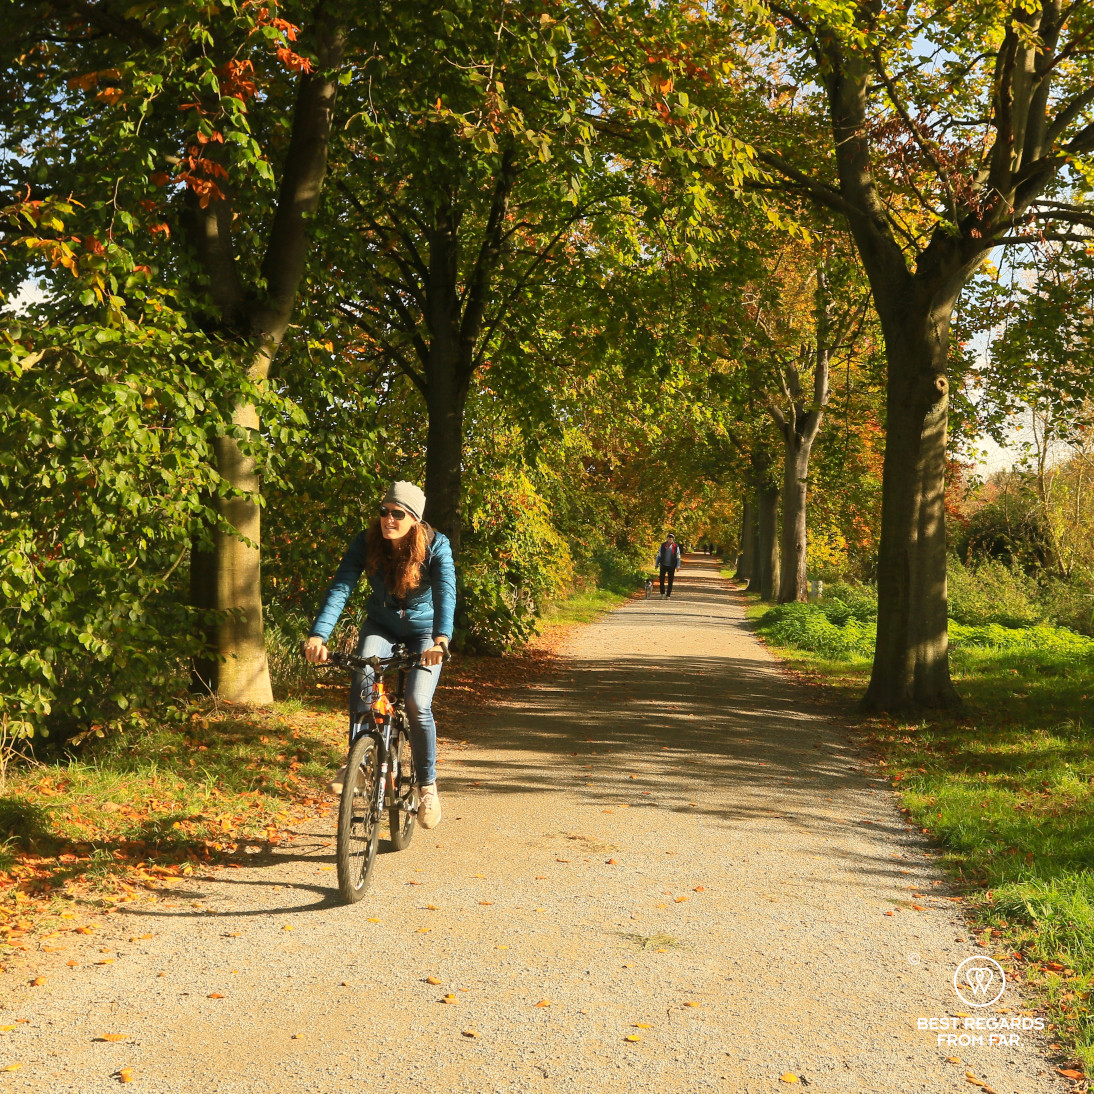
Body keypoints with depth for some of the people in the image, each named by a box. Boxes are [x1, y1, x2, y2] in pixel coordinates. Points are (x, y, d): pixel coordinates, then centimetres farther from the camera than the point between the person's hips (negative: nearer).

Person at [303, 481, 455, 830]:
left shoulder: (436, 546, -23)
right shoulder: (366, 543, -19)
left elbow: (445, 593, -37)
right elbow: (339, 588, -29)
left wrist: (440, 640, -56)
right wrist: (318, 635, -45)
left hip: (423, 632, -1)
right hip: (381, 626, 2)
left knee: (417, 705, -18)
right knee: (362, 679, -28)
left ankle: (427, 784, 3)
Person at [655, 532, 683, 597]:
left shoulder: (676, 547, 1)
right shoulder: (662, 546, 4)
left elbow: (678, 557, 2)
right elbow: (659, 555, 10)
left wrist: (678, 566, -5)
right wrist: (657, 564, 8)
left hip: (671, 566, -1)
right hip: (663, 565, 1)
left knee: (670, 581, 3)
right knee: (662, 579, -4)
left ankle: (668, 594, 10)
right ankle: (662, 592, 12)